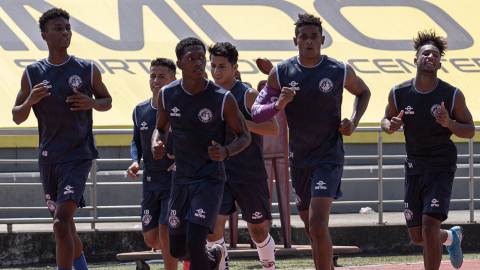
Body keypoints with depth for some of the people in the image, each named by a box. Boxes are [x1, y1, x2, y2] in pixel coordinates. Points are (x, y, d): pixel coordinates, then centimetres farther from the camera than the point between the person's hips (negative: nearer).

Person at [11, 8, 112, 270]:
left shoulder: (88, 70, 0)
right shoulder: (33, 74, 2)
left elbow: (107, 100, 14)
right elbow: (17, 117, 6)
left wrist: (92, 103, -10)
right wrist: (29, 101, -16)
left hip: (78, 156, -3)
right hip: (48, 157, 3)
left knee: (61, 223, -18)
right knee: (64, 223, 13)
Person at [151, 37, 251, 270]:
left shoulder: (222, 99, -14)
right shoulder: (167, 95, -3)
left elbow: (244, 136, -3)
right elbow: (161, 128, 15)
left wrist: (226, 152, -25)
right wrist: (156, 144, -10)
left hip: (210, 179, -4)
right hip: (181, 178, 4)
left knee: (194, 244, -19)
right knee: (176, 249, 9)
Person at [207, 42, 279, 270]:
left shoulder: (248, 95, -10)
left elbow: (273, 129, -17)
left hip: (251, 174, -3)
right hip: (219, 173, 3)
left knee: (258, 231, 9)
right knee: (213, 226, -14)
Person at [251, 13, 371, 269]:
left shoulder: (340, 72, -5)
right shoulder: (281, 73, -2)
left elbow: (363, 92, 17)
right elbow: (255, 113, 2)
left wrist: (353, 122, 0)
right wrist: (278, 105, -19)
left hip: (329, 157, -4)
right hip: (299, 159, 4)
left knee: (318, 226, -19)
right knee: (312, 229, 15)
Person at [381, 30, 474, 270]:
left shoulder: (453, 95, -8)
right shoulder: (399, 94, -3)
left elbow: (470, 131, -1)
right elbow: (386, 120, 13)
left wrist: (449, 123, -22)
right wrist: (390, 126, -12)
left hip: (442, 169, -3)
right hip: (414, 169, 4)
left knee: (429, 228, -17)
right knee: (417, 237, 8)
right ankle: (452, 237, 43)